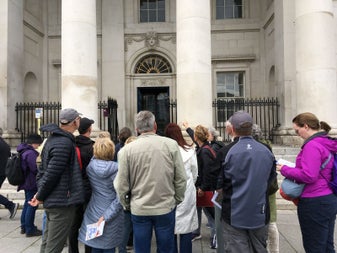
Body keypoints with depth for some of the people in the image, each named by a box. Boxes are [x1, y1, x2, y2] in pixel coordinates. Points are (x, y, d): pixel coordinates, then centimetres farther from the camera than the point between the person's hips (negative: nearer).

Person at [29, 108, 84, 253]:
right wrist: (40, 196, -10)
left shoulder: (52, 139, 11)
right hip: (62, 202, -10)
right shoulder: (65, 143, -20)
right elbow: (52, 173, -21)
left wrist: (40, 193, 11)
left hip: (52, 201, 10)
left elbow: (43, 169, 14)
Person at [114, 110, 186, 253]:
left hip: (139, 209, 0)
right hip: (166, 207, 0)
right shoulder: (171, 145, -8)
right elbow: (181, 179, -4)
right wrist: (178, 200, 11)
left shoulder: (127, 149, -8)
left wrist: (126, 204, 12)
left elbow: (121, 185, -5)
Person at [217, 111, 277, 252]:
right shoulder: (267, 151, 0)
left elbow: (217, 183, -9)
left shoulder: (226, 152, -14)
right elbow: (271, 179, 12)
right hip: (260, 214, 4)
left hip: (235, 215, -4)